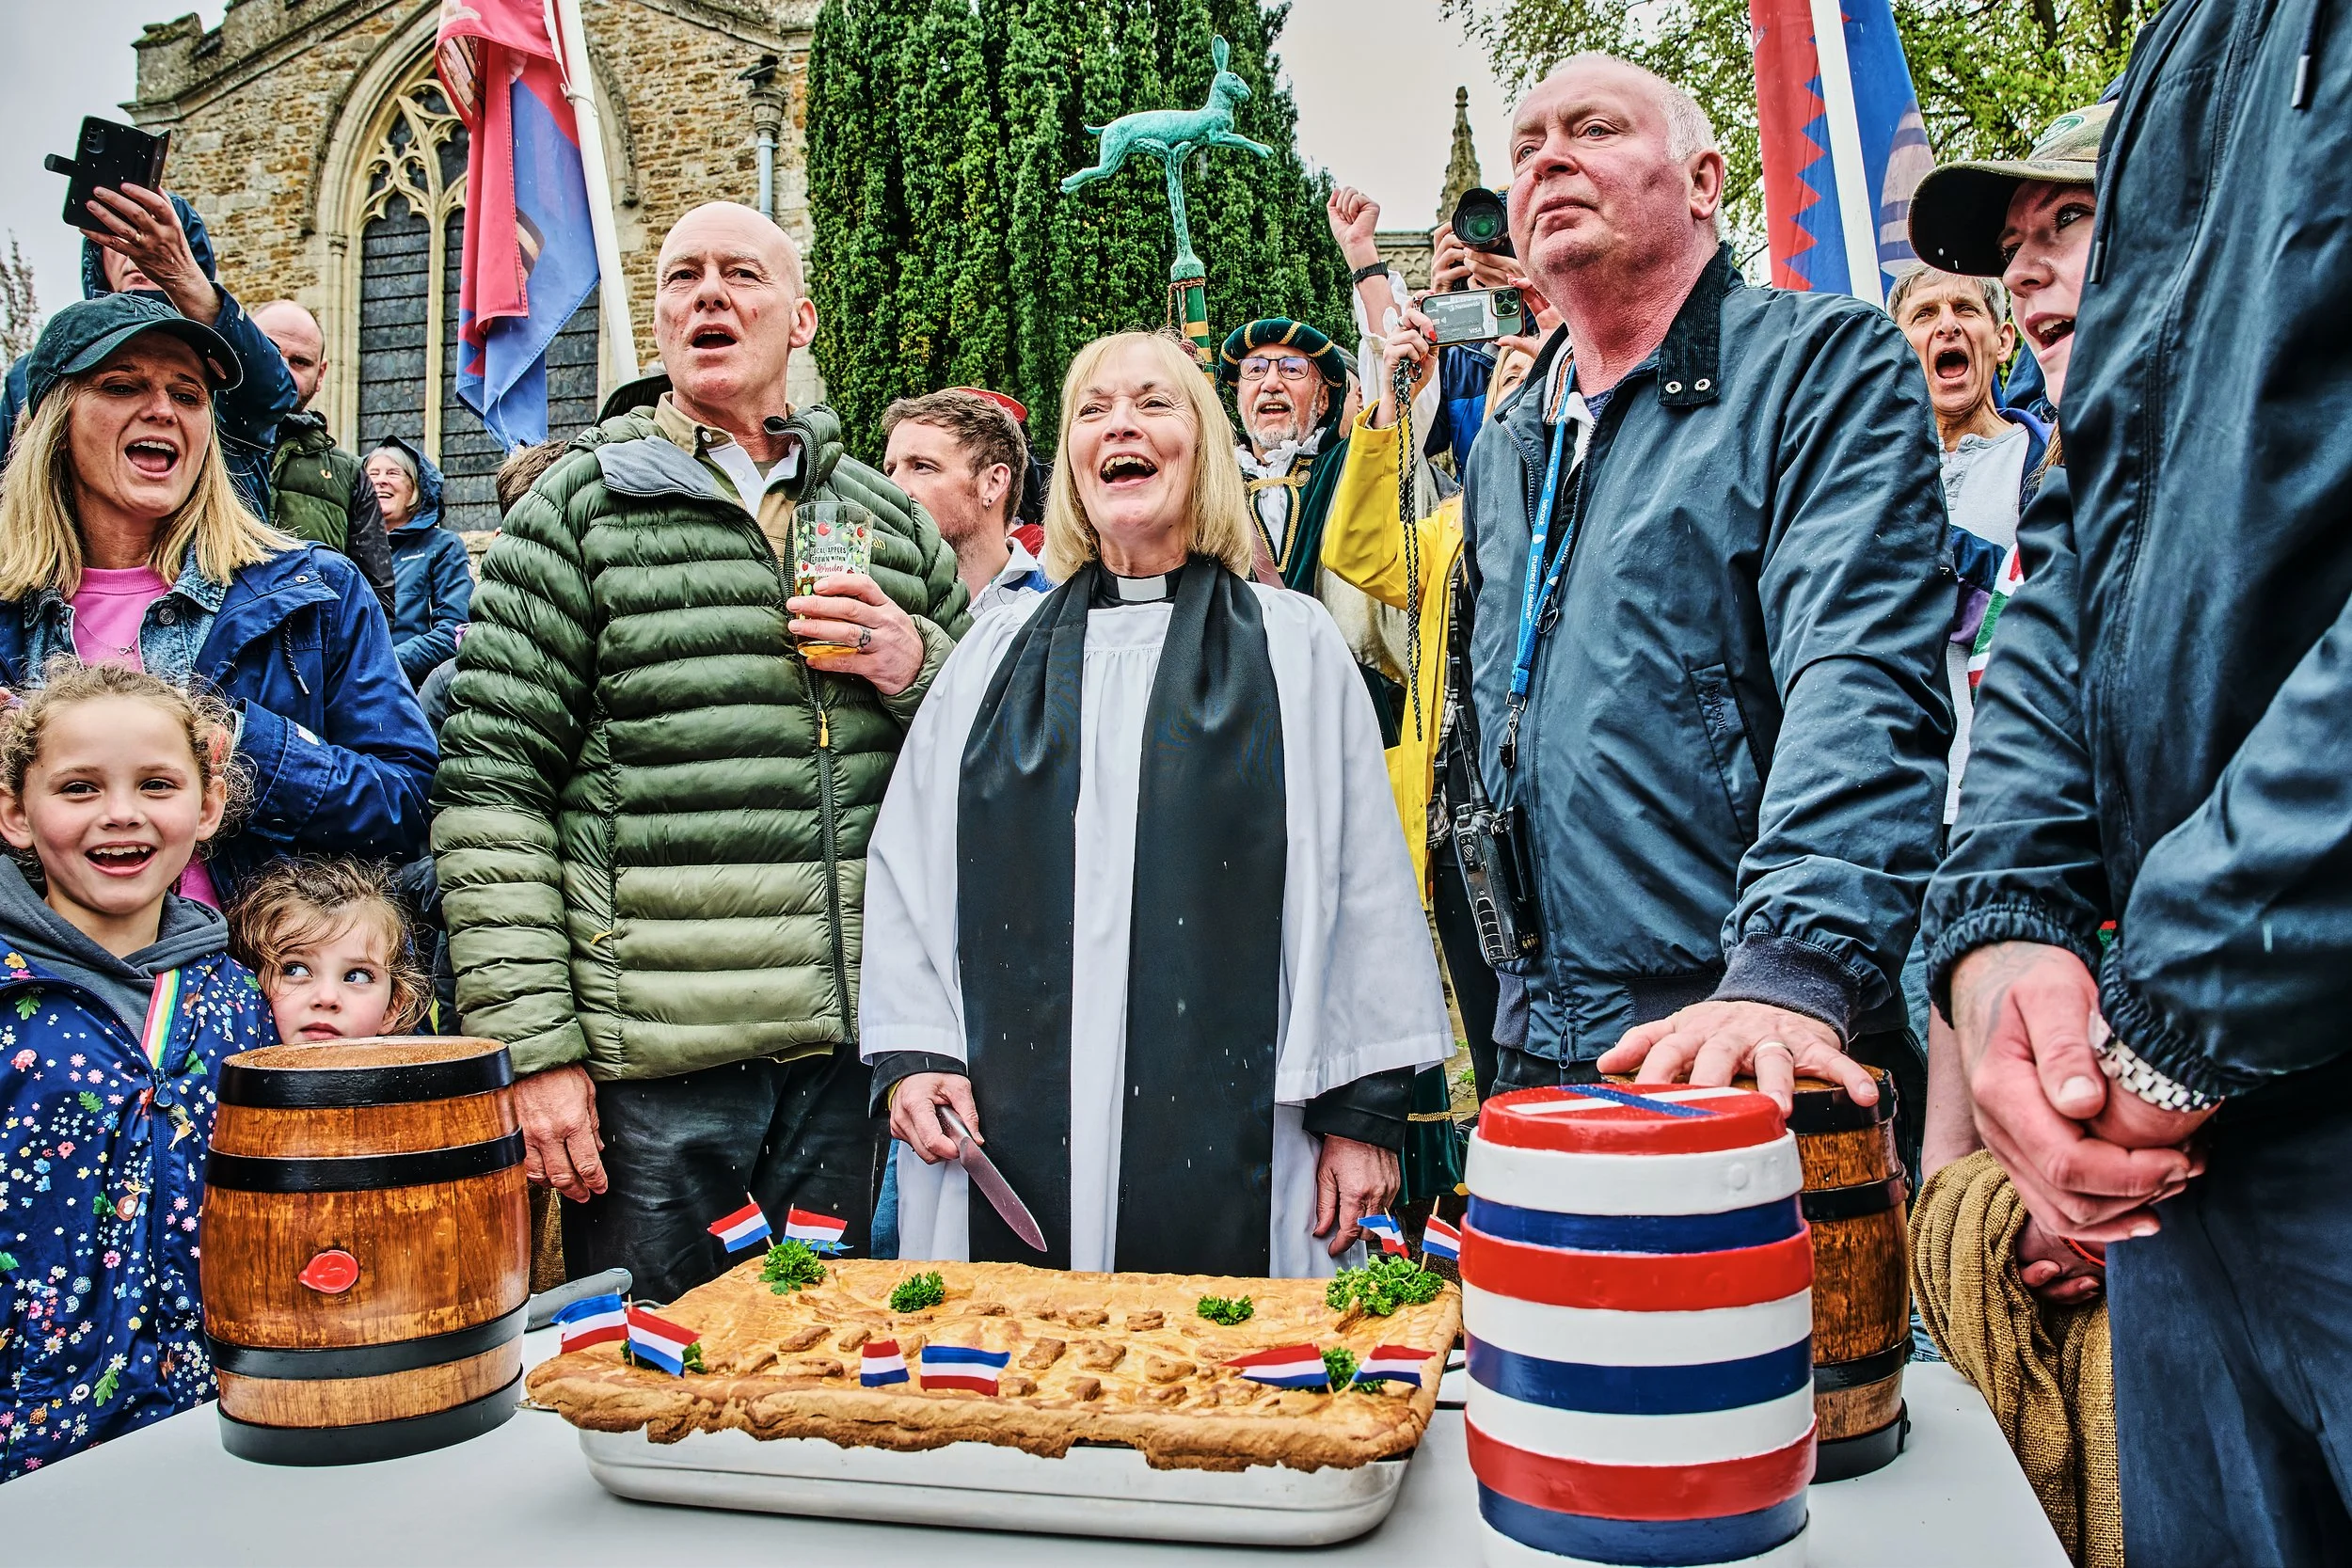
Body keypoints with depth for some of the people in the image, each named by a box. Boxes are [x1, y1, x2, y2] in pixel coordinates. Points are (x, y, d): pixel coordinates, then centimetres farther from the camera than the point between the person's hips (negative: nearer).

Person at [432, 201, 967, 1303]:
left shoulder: (889, 516, 13)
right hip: (656, 1051, -3)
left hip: (856, 1040, 4)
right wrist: (533, 1045, -10)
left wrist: (917, 668, -3)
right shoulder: (580, 504, 2)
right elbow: (491, 786, -4)